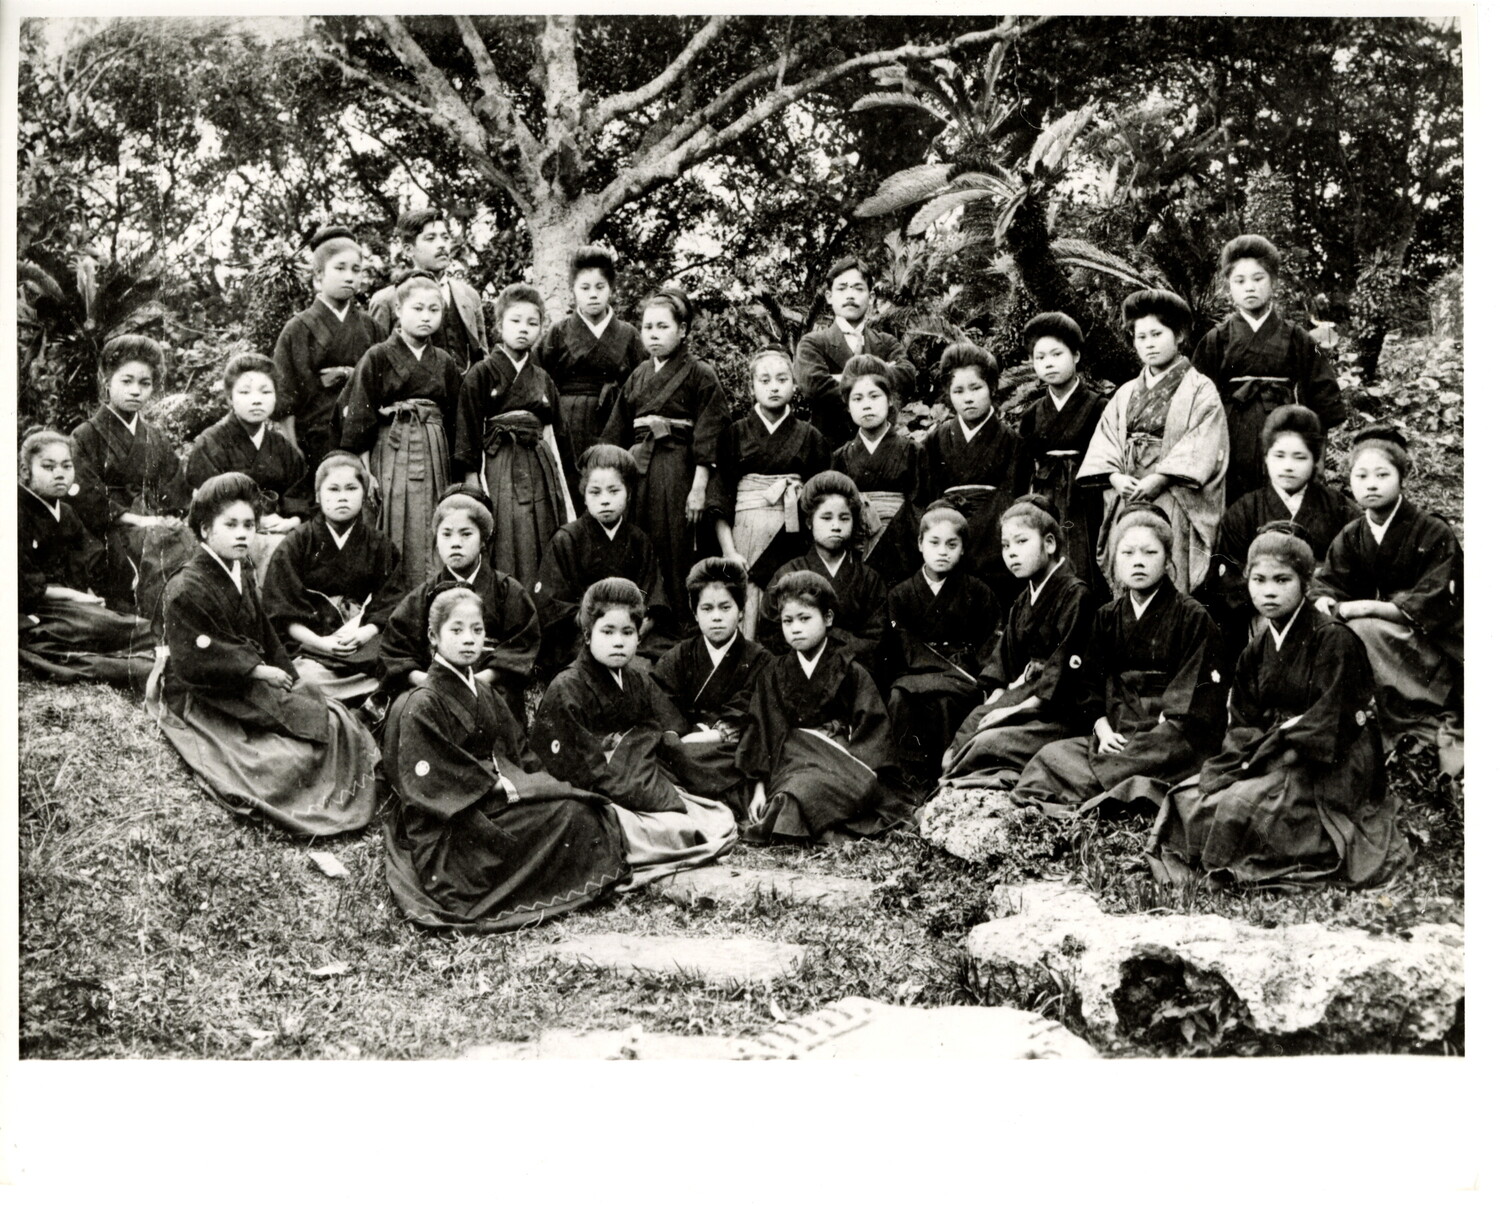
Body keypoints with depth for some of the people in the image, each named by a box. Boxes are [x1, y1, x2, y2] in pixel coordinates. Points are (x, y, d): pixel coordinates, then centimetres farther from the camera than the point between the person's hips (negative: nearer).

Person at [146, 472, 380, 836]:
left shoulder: (243, 576, 15)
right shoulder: (185, 588, -16)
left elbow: (264, 634, 18)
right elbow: (193, 661, -22)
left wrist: (285, 675, 2)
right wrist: (257, 670, -21)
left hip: (252, 681, 10)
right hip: (204, 699, -10)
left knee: (333, 720, -7)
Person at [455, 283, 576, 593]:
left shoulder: (543, 379, 14)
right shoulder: (481, 374, 0)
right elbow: (469, 428, -4)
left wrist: (561, 481, 14)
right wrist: (471, 478, -9)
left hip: (539, 467, 5)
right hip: (499, 466, -5)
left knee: (543, 553, 3)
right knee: (506, 555, -7)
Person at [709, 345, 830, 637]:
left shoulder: (809, 437, 11)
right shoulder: (736, 433, 9)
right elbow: (719, 494, 4)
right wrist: (729, 552, -5)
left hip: (792, 531, 0)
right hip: (747, 526, 0)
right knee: (745, 597, -12)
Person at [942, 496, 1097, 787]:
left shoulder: (1076, 595, -8)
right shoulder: (1022, 604, 19)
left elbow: (1066, 669, -16)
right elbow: (1003, 667, 16)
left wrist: (1017, 708, -17)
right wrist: (993, 703, -3)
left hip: (1061, 713, -8)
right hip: (1023, 692, 8)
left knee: (989, 742, -27)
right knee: (967, 730, -14)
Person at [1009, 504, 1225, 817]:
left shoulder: (1193, 617, 1)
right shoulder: (1107, 617, 17)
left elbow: (1191, 697, -7)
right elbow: (1093, 684, 15)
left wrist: (1152, 737, -17)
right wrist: (1104, 729, -4)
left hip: (1174, 733, -6)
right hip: (1118, 732, 6)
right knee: (1052, 754, -21)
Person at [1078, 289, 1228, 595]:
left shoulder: (1200, 390, 1)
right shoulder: (1125, 394, 19)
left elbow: (1202, 446, -10)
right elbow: (1105, 441, 11)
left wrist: (1160, 479, -18)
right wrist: (1115, 476, -8)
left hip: (1175, 504, -5)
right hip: (1127, 499, 5)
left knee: (1169, 588, -11)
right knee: (1124, 588, 1)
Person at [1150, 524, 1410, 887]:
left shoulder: (1334, 639, -12)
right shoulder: (1256, 650, 10)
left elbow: (1328, 723, -17)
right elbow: (1243, 723, 8)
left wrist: (1270, 752, -19)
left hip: (1331, 766, -7)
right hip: (1271, 757, 7)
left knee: (1244, 803, -29)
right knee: (1188, 800, -9)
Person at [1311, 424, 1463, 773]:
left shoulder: (1435, 534, -11)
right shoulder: (1350, 538, 5)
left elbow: (1431, 607, -19)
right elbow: (1324, 587, 1)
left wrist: (1368, 607, -27)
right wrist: (1325, 604, -24)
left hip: (1437, 649, -6)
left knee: (1364, 631, -30)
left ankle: (1440, 728, -22)